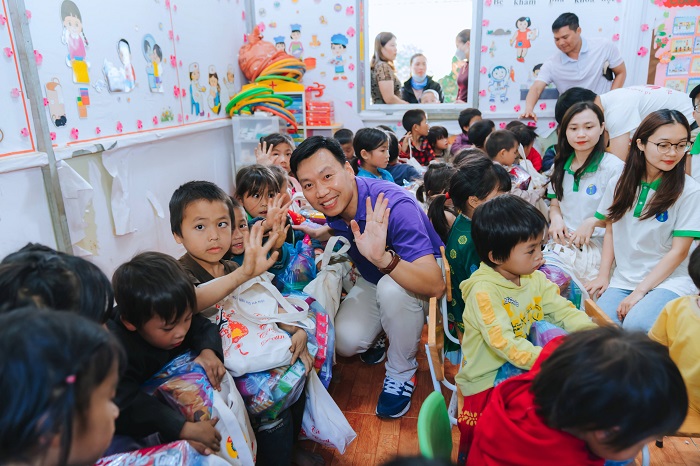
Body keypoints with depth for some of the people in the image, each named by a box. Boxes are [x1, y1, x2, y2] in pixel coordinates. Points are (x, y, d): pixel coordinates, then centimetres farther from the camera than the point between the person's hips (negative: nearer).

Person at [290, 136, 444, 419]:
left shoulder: (394, 206, -36)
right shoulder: (334, 204, -15)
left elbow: (435, 285, -43)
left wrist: (383, 258, -58)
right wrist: (319, 234, -5)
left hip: (417, 272, -5)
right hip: (374, 278, 5)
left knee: (392, 288, -38)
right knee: (345, 342, -16)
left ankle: (402, 373, -11)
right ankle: (377, 334, 21)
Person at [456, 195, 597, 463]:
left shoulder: (535, 279, 3)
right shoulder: (483, 291, -23)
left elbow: (563, 310, 1)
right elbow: (505, 343, -28)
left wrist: (590, 330, -19)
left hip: (526, 367, 7)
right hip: (487, 380, -7)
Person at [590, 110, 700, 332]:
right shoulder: (619, 184, 3)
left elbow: (679, 251, -8)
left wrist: (639, 292, -14)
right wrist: (603, 275, 1)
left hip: (668, 280, -2)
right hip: (622, 279, 3)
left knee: (636, 325, -30)